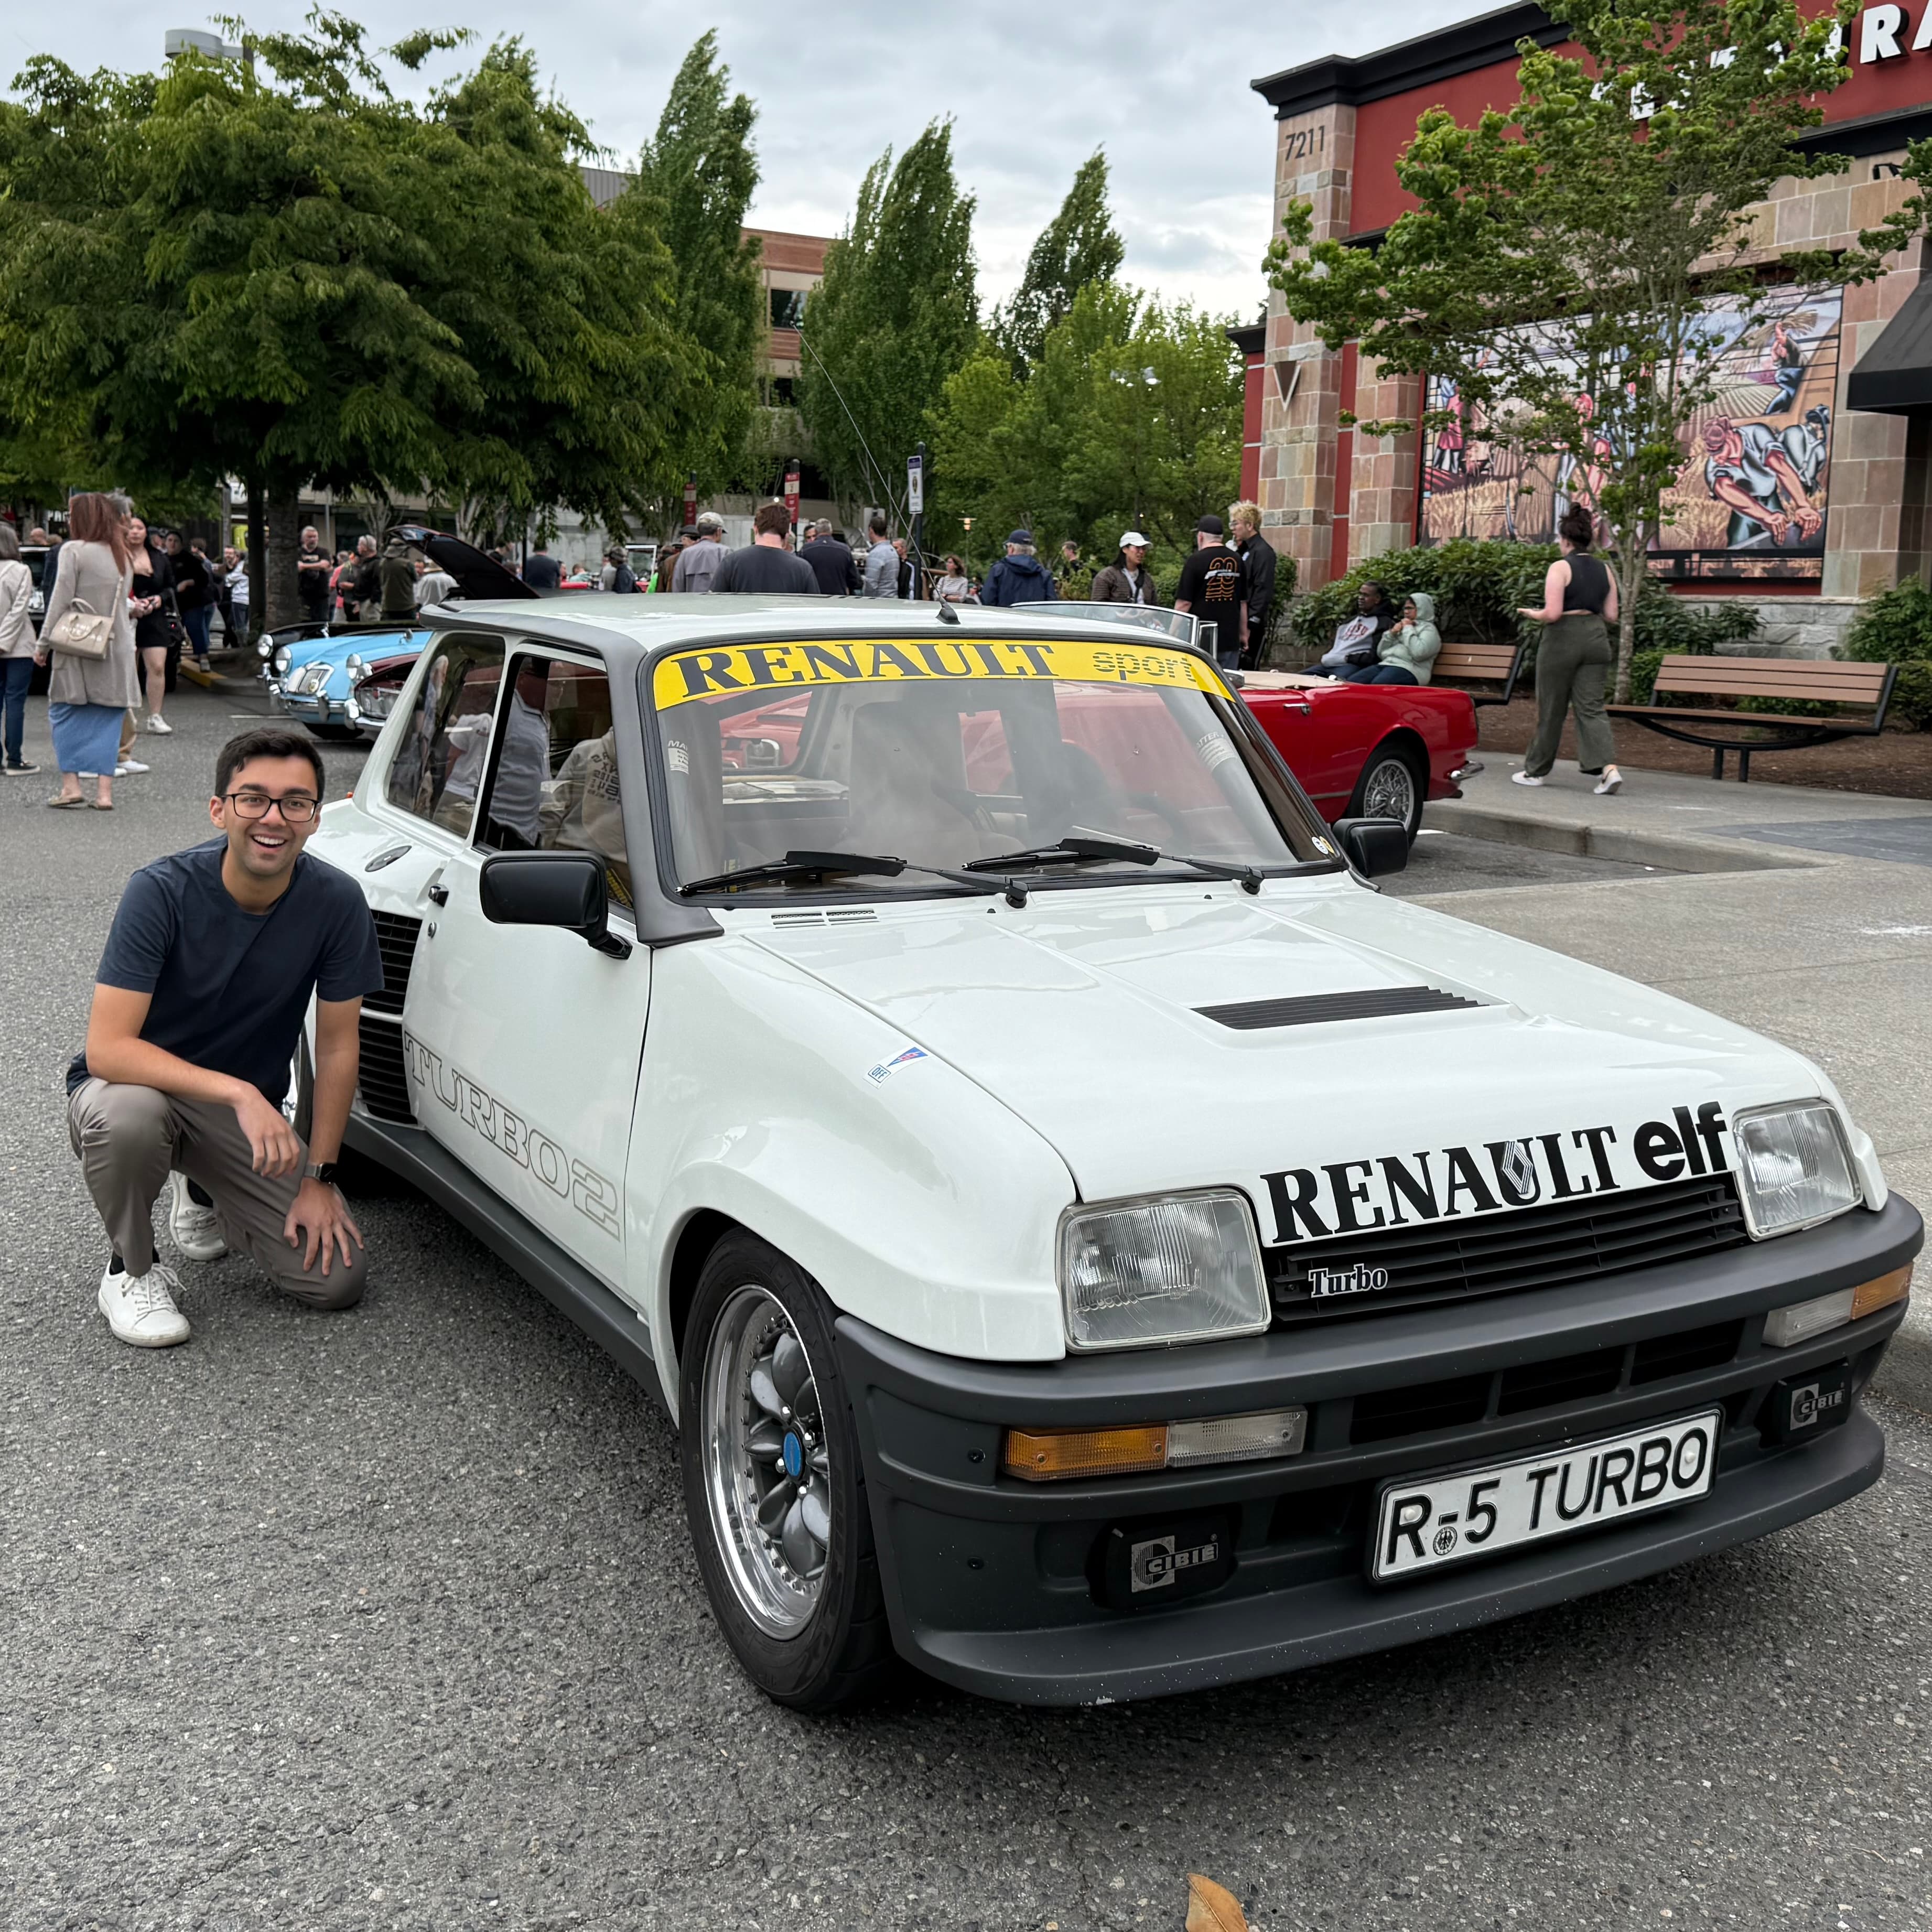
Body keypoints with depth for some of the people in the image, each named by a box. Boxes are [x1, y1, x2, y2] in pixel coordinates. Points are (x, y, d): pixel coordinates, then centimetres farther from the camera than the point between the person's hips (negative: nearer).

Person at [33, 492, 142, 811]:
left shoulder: (74, 550, -7)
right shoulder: (123, 556, 10)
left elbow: (60, 602, -9)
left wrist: (43, 644, -3)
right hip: (117, 648, 5)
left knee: (64, 713, 6)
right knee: (107, 718, 5)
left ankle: (70, 784, -2)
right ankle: (104, 790, 0)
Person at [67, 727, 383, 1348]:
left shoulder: (337, 902, -15)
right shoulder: (162, 891, -24)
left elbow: (337, 1048, -6)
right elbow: (106, 1048, -30)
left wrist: (319, 1178, -8)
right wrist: (237, 1091, -41)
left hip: (247, 1111, 3)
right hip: (138, 1086, -3)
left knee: (339, 1279, -8)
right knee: (126, 1112, -40)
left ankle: (203, 1195, 22)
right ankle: (132, 1269, -8)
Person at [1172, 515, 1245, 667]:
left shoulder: (1196, 561, -8)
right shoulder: (1236, 560, 8)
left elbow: (1184, 603, -10)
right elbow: (1243, 602, 14)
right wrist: (1243, 633, 22)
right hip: (1230, 638, 5)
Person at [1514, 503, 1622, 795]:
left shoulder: (1560, 568, -10)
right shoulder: (1604, 569, 9)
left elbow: (1553, 614, -17)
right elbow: (1611, 616, 9)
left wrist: (1533, 614, 2)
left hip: (1563, 640, -5)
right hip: (1596, 639, 5)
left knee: (1550, 709, 7)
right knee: (1591, 708, 3)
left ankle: (1536, 770, 19)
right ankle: (1608, 767, -15)